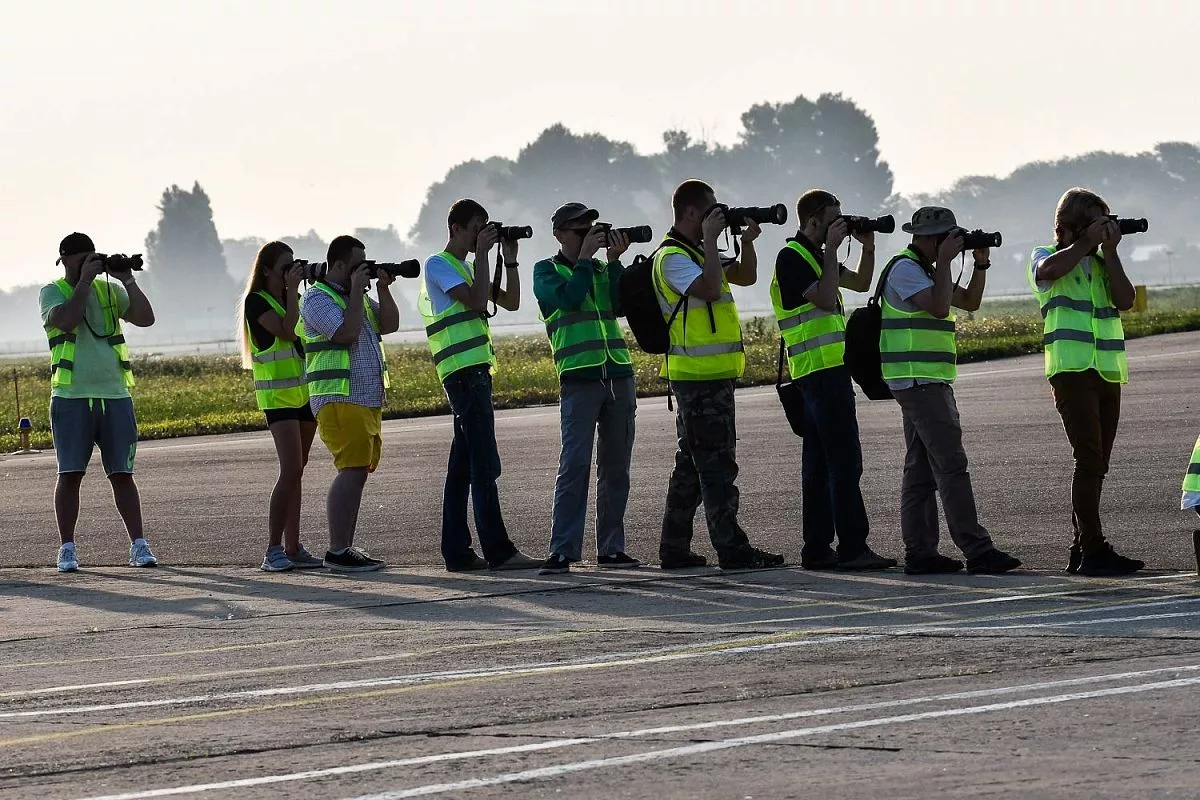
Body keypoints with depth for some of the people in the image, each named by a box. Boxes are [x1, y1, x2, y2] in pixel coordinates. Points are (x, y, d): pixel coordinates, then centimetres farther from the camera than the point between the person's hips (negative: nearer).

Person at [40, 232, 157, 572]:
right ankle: (67, 549, 3)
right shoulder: (52, 292, 3)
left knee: (122, 474, 3)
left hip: (115, 395, 2)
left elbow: (145, 318, 1)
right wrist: (85, 280, -13)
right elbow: (67, 319, -18)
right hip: (71, 399, -2)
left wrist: (128, 280, -6)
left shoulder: (109, 290, 12)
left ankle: (138, 545, 3)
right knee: (70, 474, -2)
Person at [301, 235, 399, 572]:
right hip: (340, 401, -9)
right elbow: (347, 331, -20)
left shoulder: (360, 298, 20)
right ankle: (337, 551, -17)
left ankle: (346, 546, 10)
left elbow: (390, 324, 14)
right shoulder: (317, 299, -7)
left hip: (369, 401, 9)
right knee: (352, 471, -16)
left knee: (358, 472, 7)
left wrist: (383, 289, 3)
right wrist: (357, 291, -12)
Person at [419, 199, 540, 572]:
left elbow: (511, 302, 22)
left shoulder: (465, 268, 24)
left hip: (476, 371, 10)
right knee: (484, 465, -14)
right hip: (462, 371, -10)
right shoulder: (438, 264, -4)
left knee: (463, 466, 8)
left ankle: (457, 552, 9)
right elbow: (477, 301, -16)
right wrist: (482, 254, -10)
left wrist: (510, 260, 10)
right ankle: (498, 551, -18)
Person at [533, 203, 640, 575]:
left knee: (616, 467, 5)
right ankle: (562, 550, -13)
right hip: (578, 377, -5)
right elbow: (568, 297, -13)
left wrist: (614, 261, -4)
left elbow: (620, 306, 1)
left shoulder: (601, 269, 16)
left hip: (619, 375, 5)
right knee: (575, 464, -11)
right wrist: (585, 257, -8)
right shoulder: (546, 271, 5)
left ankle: (610, 547, 10)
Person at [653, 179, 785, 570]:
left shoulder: (697, 252, 20)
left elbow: (745, 276, 23)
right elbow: (709, 288, -25)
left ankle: (674, 548, 16)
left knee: (693, 463, 12)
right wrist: (710, 239, -19)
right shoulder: (673, 257, -12)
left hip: (713, 374, 11)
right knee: (716, 463, -10)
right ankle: (732, 549, -11)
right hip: (699, 374, -11)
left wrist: (747, 241, 7)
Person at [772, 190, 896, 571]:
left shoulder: (815, 256, 18)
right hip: (821, 371, -10)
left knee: (820, 464, 9)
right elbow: (825, 299, -22)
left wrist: (868, 247, 12)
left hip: (830, 371, 10)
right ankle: (853, 548, -15)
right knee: (844, 461, -13)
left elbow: (862, 283, 27)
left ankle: (817, 549, 10)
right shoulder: (792, 258, -11)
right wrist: (832, 249, -17)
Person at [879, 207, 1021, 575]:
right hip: (917, 379, -11)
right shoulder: (905, 268, -11)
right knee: (951, 463, -13)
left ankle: (919, 551, 8)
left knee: (922, 467, 8)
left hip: (929, 381, 11)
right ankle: (977, 550, -17)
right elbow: (939, 307, -23)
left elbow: (970, 302, 22)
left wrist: (980, 264, 9)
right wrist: (945, 260, -17)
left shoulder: (926, 269, 20)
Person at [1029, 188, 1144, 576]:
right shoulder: (1046, 257, 7)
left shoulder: (1101, 263, 21)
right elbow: (1048, 270, -19)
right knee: (1090, 458, -17)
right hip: (1071, 369, -6)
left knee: (1095, 464, 6)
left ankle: (1081, 550, 10)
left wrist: (1110, 252, 0)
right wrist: (1086, 242, -10)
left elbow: (1125, 300, 4)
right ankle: (1094, 549, -20)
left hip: (1108, 371, 6)